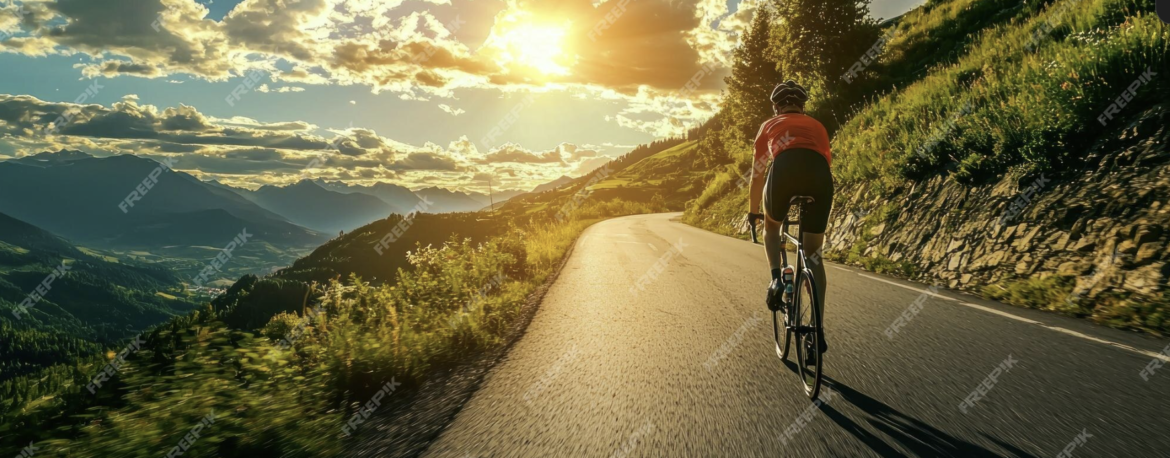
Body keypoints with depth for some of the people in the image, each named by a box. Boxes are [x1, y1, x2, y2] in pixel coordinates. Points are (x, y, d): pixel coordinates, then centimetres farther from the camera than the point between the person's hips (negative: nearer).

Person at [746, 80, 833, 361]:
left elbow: (758, 173, 36)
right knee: (813, 254, 12)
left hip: (785, 168, -2)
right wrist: (824, 210, 53)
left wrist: (752, 211, 48)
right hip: (820, 175, 2)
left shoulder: (770, 126, 30)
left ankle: (776, 279, 6)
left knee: (771, 226, 30)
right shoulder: (818, 127, 35)